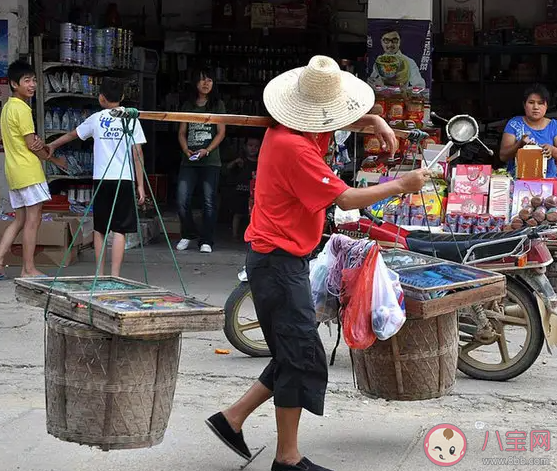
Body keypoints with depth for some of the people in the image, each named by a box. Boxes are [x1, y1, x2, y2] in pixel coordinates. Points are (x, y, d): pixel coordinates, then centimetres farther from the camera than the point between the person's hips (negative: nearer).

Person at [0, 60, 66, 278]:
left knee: (20, 219, 12)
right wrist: (55, 159, 2)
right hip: (29, 171, -9)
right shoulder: (22, 108, -13)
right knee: (33, 219, -4)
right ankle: (28, 269, -1)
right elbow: (32, 145, -13)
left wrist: (39, 143, -6)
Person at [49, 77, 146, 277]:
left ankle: (100, 274, 14)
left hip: (101, 179, 2)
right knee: (119, 230, -3)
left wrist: (52, 145, 40)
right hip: (125, 179, -2)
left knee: (99, 229, 13)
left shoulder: (96, 118, 7)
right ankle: (115, 276, -9)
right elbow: (138, 154, -3)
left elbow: (72, 135, 23)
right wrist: (140, 184, 2)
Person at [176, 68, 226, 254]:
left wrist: (207, 150, -12)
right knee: (182, 200, -5)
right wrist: (186, 150, -5)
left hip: (210, 161, -2)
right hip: (189, 161, 2)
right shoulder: (188, 106, 16)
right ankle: (188, 235, 15)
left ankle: (206, 241, 2)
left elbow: (221, 132, 2)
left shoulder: (217, 105, 8)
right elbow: (182, 132, 14)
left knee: (209, 202, -5)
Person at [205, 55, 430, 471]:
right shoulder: (294, 147, -21)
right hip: (280, 261, -10)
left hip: (279, 260, 10)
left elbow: (344, 118, 30)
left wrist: (375, 121, 9)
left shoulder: (292, 131, 9)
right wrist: (402, 186, -8)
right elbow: (347, 199, -19)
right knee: (302, 357, -7)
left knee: (294, 357, 14)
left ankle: (233, 418, 20)